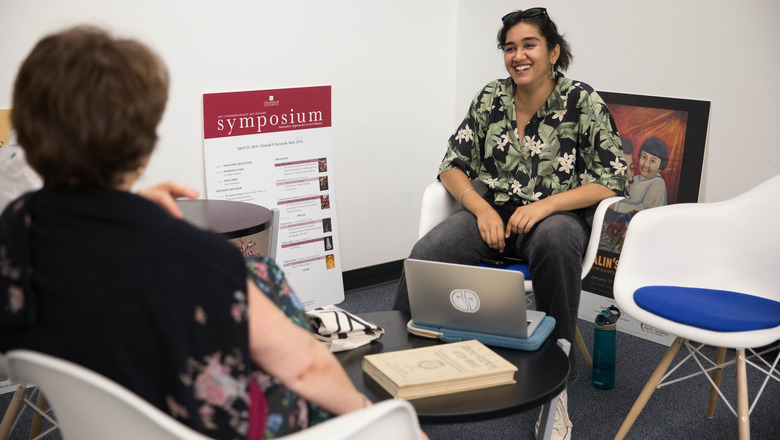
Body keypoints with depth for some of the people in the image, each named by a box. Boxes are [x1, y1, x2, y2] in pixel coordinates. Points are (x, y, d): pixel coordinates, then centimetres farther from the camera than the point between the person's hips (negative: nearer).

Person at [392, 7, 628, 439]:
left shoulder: (582, 102, -2)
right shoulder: (491, 98, 7)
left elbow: (611, 181, -7)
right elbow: (452, 166, 7)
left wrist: (545, 205, -19)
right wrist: (481, 208, -12)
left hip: (554, 215, -2)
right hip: (491, 213, 3)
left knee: (556, 240, -41)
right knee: (423, 257, -28)